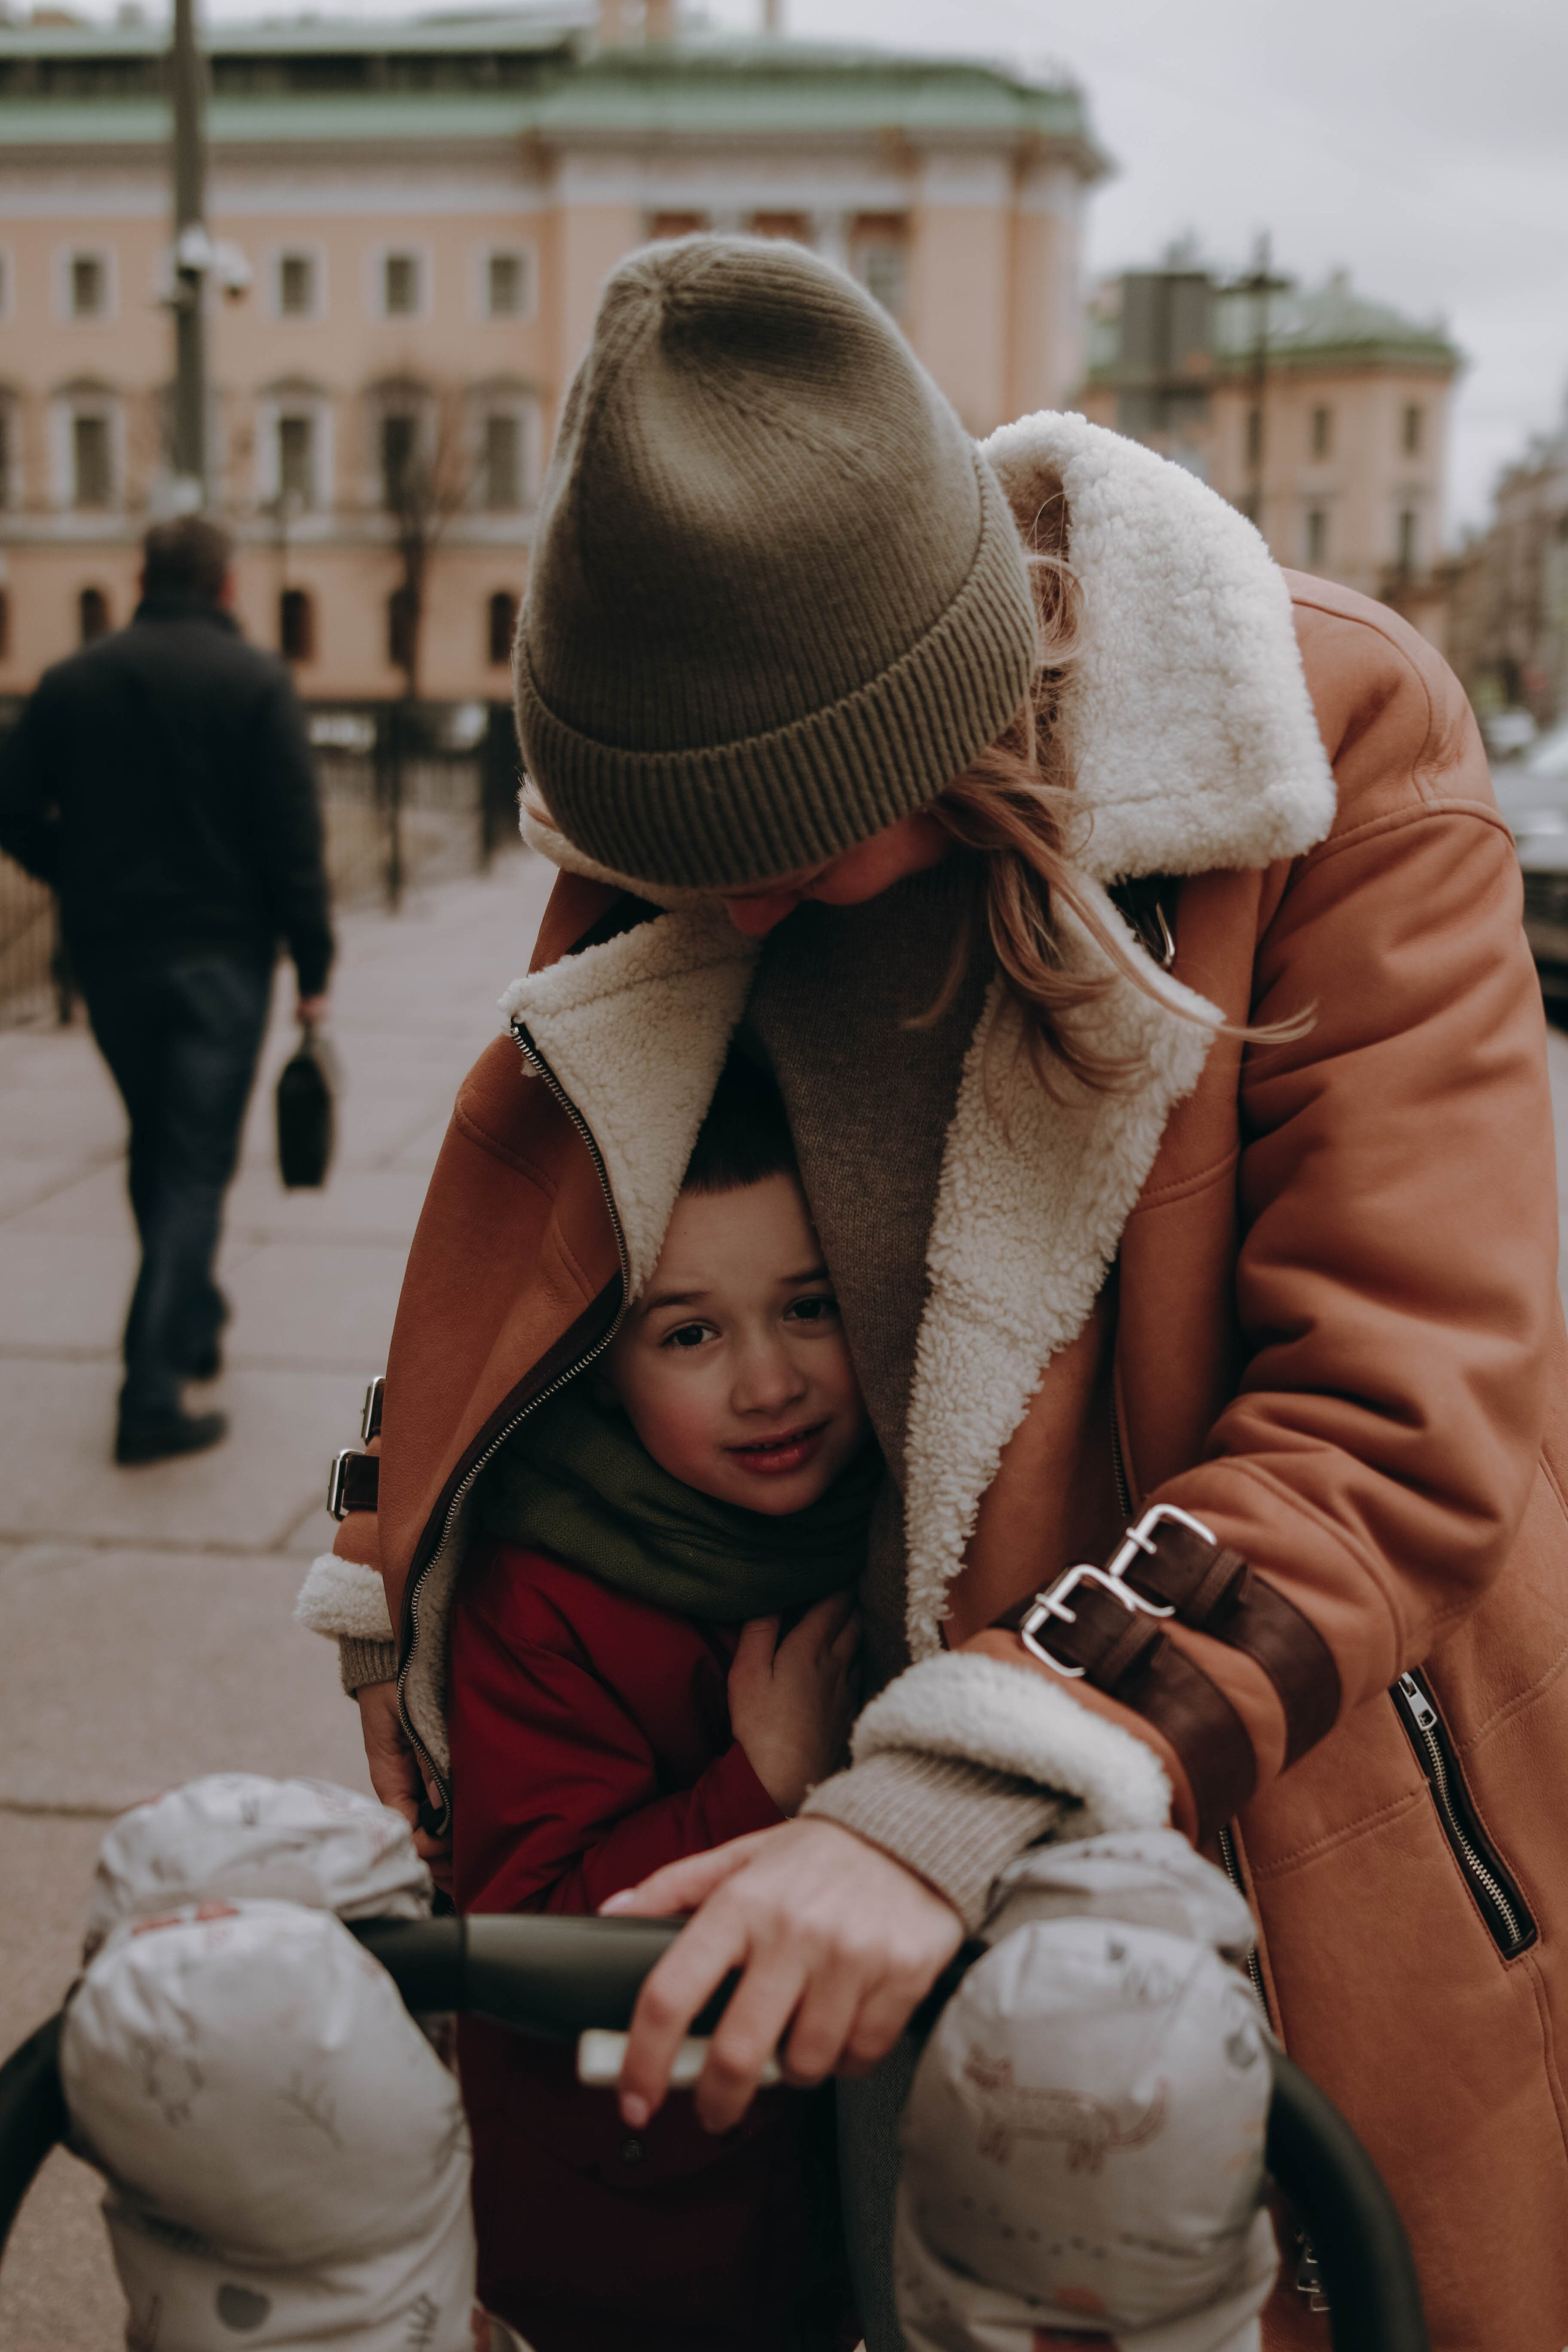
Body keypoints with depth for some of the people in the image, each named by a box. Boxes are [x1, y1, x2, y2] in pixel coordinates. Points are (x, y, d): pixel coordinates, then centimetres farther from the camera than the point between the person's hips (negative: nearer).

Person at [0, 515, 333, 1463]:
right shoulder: (256, 681, -7)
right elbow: (294, 839, -11)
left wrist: (88, 880, 16)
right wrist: (314, 966, -6)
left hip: (109, 955, 4)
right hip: (219, 955, -4)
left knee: (156, 1146, 21)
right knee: (197, 1164, -2)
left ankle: (193, 1323, 36)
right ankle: (154, 1394, -9)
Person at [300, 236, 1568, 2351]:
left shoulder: (1340, 758, -23)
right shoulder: (666, 811, -9)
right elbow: (523, 1207, 8)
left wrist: (953, 1809, -37)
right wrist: (401, 1607, 8)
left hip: (1295, 1823, -3)